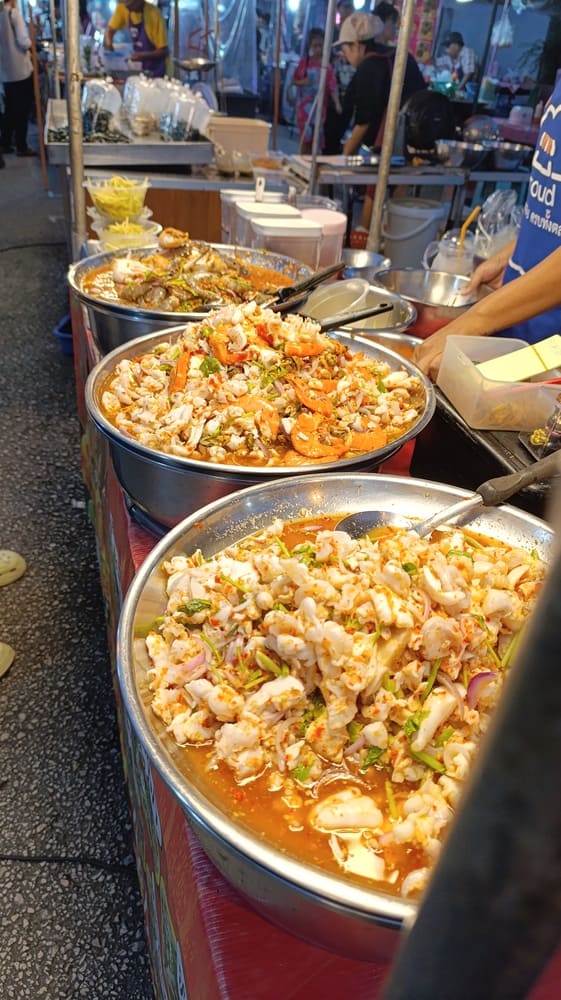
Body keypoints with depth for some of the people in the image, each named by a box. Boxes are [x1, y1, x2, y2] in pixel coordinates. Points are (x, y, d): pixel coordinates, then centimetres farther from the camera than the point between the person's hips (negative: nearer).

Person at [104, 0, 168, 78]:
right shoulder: (123, 7, -6)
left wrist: (143, 56, -30)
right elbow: (111, 28, 6)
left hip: (155, 70, -5)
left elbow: (163, 51, -17)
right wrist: (108, 41, -15)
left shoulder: (154, 14, -21)